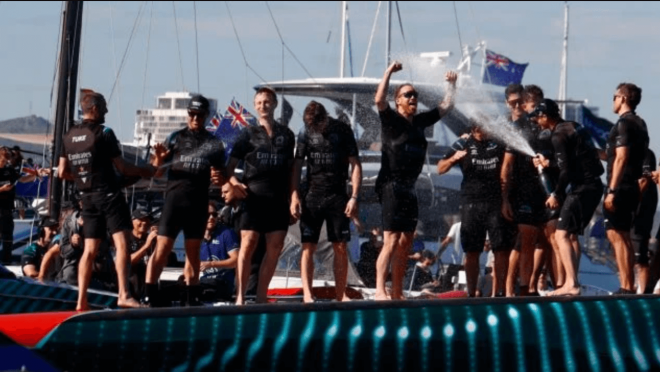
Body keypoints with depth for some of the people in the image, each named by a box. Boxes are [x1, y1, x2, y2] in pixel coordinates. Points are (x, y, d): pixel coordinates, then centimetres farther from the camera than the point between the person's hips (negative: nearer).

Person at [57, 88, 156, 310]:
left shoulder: (69, 136, 9)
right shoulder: (104, 133, -9)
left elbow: (62, 173, 12)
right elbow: (122, 167, -7)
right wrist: (144, 172, 8)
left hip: (87, 198, 7)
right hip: (109, 194, -7)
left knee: (90, 249, 9)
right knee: (122, 244, -11)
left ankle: (81, 300, 5)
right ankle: (124, 295, -23)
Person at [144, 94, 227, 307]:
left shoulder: (214, 144, 13)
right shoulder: (176, 138, 9)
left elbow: (221, 177, 16)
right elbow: (157, 173, 6)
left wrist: (219, 179, -8)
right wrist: (158, 159, -15)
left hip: (199, 203, 2)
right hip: (174, 199, -2)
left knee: (193, 252, 8)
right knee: (163, 248, -10)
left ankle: (191, 296, 12)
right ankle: (149, 294, -11)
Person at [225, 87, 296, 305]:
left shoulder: (286, 135, 15)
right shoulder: (249, 134, 8)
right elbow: (231, 165, 6)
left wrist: (293, 198, 10)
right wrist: (233, 181, -15)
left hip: (279, 199, 3)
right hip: (254, 196, -3)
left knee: (275, 247, 0)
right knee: (248, 244, -9)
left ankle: (261, 295, 7)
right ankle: (240, 296, -6)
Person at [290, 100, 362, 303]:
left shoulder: (342, 130, 0)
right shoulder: (305, 132, 4)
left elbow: (355, 164, 0)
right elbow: (297, 165, 5)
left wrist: (354, 197, -8)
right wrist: (294, 196, -6)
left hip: (338, 196, -1)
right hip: (312, 196, 1)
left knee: (341, 247, 0)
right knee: (308, 247, -6)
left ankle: (340, 294, 6)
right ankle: (307, 294, -10)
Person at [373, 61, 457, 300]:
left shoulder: (419, 122, 15)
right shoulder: (391, 120, -4)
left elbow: (446, 106, 27)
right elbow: (379, 100, -23)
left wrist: (452, 84, 21)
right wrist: (389, 72, -22)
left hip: (409, 188, 8)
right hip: (391, 185, -8)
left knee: (406, 242, 8)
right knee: (392, 242, -15)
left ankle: (397, 294, 12)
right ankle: (380, 291, -19)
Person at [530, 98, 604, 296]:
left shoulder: (559, 135, -13)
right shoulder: (574, 127, 15)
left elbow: (567, 170, -17)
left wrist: (556, 194, -8)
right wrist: (548, 163, 25)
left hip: (582, 188, -10)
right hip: (593, 185, 10)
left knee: (562, 234, -12)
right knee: (571, 234, 19)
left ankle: (571, 284, -21)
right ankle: (573, 283, 22)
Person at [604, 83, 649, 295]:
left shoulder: (624, 124, -13)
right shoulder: (640, 124, 15)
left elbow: (621, 158, -20)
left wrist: (612, 190, -22)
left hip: (620, 187, -10)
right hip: (632, 187, 10)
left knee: (616, 236, -9)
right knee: (623, 237, 15)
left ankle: (626, 287, -13)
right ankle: (629, 286, 17)